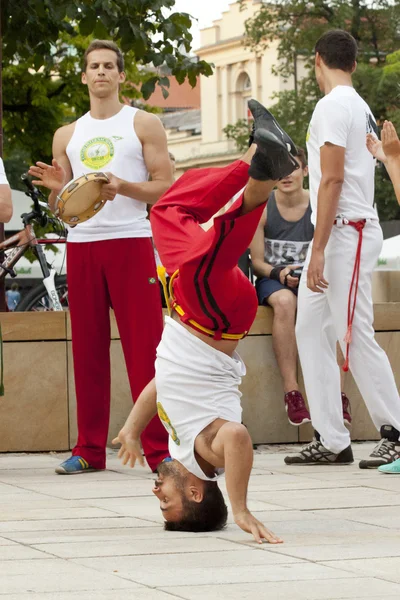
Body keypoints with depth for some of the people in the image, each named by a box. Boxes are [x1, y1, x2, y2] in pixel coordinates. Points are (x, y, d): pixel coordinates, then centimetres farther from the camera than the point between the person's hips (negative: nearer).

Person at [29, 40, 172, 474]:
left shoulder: (143, 125, 7)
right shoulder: (67, 136, 17)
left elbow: (165, 187, 0)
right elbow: (59, 208, 18)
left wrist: (122, 186, -16)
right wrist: (57, 188, -5)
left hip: (130, 242, -4)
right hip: (81, 244, 4)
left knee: (144, 346, -8)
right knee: (87, 349, 3)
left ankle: (159, 448, -8)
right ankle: (89, 449, 8)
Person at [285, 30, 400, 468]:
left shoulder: (333, 106, -13)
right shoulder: (360, 108, 17)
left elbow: (333, 179, -19)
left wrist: (318, 249, -20)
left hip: (345, 231, -10)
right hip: (339, 233, 10)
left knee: (354, 336, -9)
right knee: (311, 330, 9)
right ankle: (331, 441, 9)